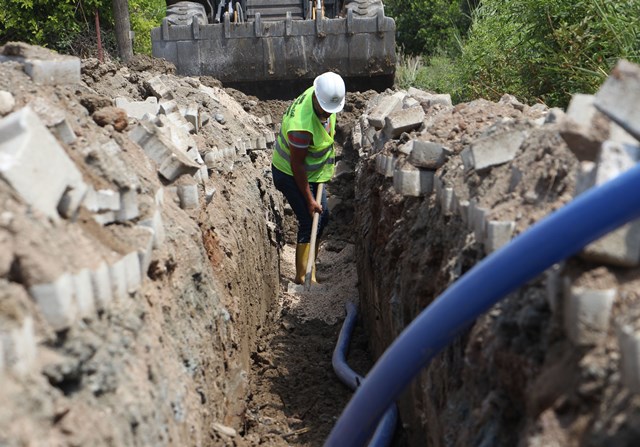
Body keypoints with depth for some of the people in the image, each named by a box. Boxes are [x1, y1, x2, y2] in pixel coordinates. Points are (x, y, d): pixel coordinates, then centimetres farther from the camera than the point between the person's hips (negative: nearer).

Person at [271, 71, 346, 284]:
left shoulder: (325, 99, -13)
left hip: (313, 170, 9)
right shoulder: (302, 126, -38)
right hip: (291, 175, -9)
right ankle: (302, 278, 2)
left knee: (322, 217, 17)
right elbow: (297, 165, -28)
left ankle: (310, 267, 34)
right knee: (309, 222, -9)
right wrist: (309, 199, -21)